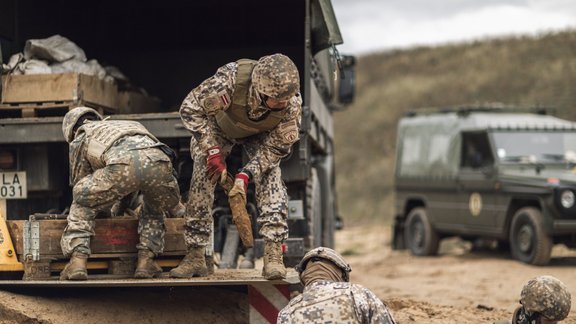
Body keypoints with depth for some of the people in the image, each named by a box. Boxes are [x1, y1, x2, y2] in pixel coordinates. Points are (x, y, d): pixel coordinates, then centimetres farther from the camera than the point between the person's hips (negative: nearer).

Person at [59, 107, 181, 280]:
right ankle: (145, 260, 21)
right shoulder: (130, 125, 49)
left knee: (82, 205, 20)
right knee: (154, 208, 35)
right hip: (158, 161, 4)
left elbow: (79, 181, 39)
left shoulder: (80, 139, 33)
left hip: (123, 165, -3)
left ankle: (77, 261, 5)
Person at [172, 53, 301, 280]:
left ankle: (273, 254, -23)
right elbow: (190, 109, -29)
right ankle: (195, 257, -4)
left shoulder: (291, 104, -36)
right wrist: (212, 151, -33)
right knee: (202, 177, -13)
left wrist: (245, 175, -35)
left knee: (269, 174, -23)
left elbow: (275, 147, -22)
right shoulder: (231, 79, -44)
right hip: (218, 125, 0)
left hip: (260, 134, 0)